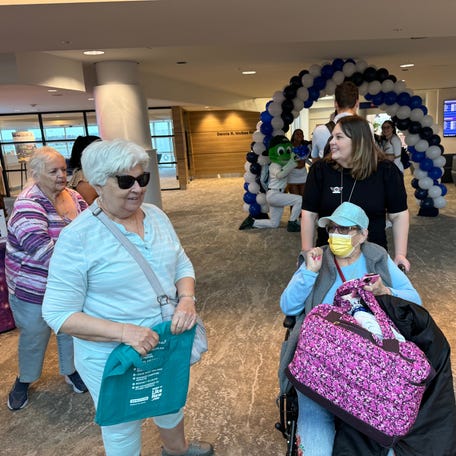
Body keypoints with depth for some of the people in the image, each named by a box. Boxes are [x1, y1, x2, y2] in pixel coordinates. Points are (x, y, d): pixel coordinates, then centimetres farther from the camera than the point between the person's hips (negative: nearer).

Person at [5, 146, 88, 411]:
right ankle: (24, 380, 42)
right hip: (35, 289, -5)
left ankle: (71, 370, 45)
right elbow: (40, 248, -34)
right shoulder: (28, 205, -22)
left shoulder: (73, 196, -2)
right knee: (33, 337, 15)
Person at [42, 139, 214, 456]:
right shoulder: (78, 237, -22)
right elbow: (59, 313, -20)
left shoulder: (156, 215, -4)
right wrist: (123, 331, -32)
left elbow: (182, 265, 5)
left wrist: (187, 299, -16)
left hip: (168, 344, 6)